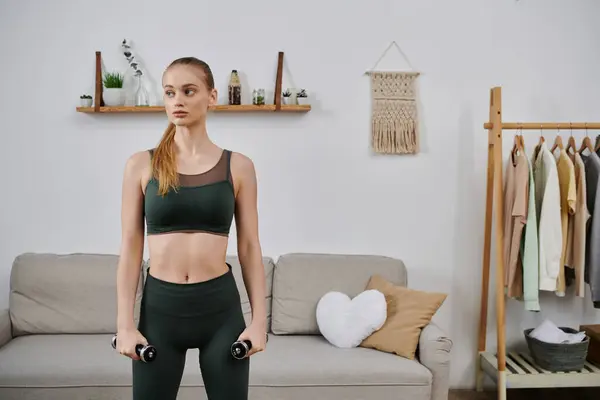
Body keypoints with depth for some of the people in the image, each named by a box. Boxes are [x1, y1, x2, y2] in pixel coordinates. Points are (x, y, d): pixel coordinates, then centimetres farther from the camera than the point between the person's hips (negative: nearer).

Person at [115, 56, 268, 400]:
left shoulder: (239, 166, 0)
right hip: (159, 305, 1)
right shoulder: (141, 165, 1)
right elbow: (131, 248, 1)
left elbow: (249, 248, 2)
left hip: (220, 305, 0)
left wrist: (260, 319, -2)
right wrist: (125, 323, -3)